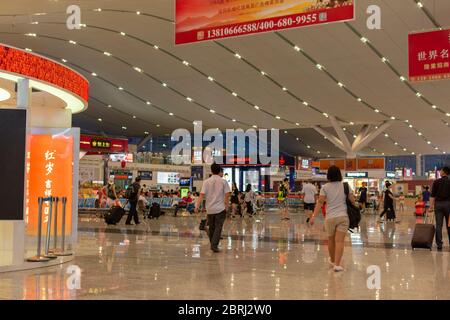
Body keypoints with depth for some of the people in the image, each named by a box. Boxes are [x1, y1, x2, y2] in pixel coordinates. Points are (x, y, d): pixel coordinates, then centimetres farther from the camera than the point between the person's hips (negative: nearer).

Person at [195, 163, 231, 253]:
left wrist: (197, 206, -7)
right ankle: (214, 245, -10)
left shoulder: (206, 182, 0)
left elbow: (202, 195, -7)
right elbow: (227, 195, -7)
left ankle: (212, 245, 26)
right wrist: (226, 207, 3)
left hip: (210, 209, 2)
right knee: (218, 228, 0)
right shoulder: (223, 181, -2)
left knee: (211, 228, 15)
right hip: (220, 208, -2)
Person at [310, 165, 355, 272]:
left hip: (330, 218, 0)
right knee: (339, 241, -7)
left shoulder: (325, 187, -1)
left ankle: (333, 261, 34)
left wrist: (314, 216, -8)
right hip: (343, 216, 0)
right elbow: (352, 200, 3)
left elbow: (320, 202, -7)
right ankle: (337, 264, -16)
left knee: (331, 240, 17)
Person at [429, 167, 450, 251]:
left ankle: (439, 244, -1)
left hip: (438, 204, 0)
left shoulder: (436, 182, -1)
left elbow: (432, 195, -4)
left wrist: (431, 206, -1)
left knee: (438, 225, 1)